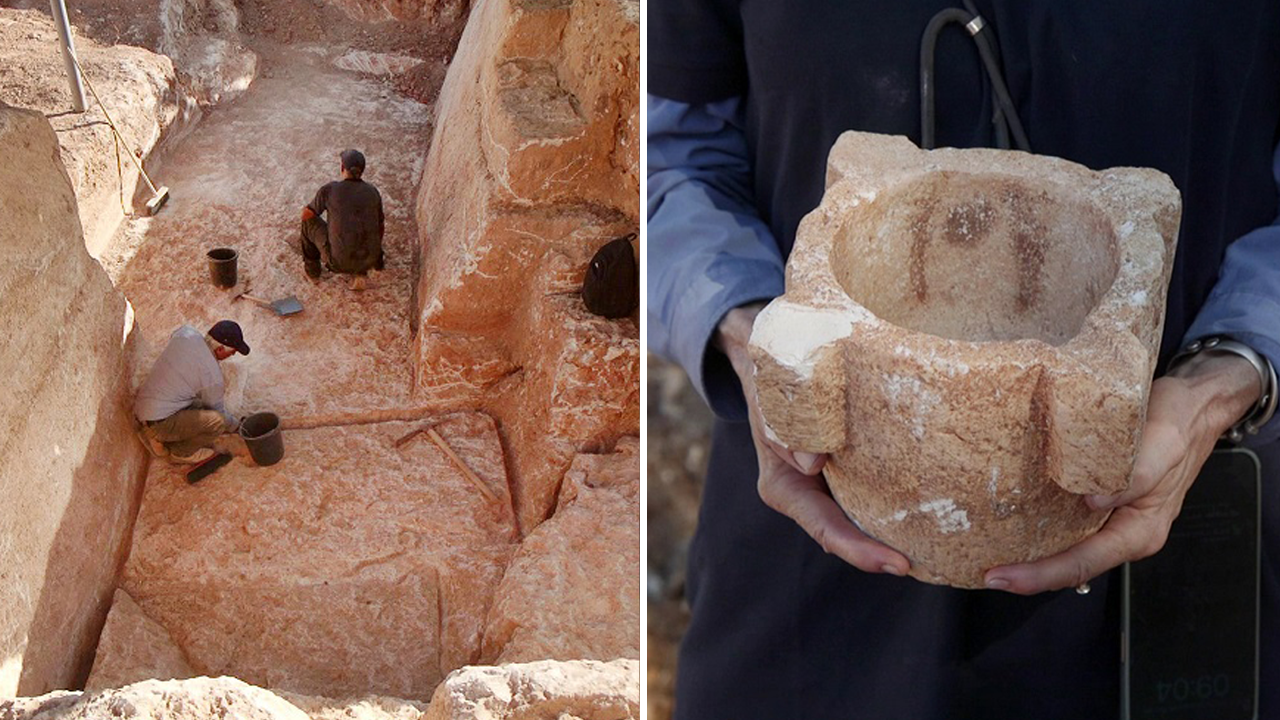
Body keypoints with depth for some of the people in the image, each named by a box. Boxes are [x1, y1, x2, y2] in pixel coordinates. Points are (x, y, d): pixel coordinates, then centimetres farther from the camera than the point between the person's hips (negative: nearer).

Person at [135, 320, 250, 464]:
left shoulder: (185, 333, -4)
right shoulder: (212, 375, -21)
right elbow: (218, 410, -5)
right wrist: (236, 426, 15)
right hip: (157, 423, -9)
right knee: (216, 421, -21)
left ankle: (161, 438, 18)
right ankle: (181, 452, 2)